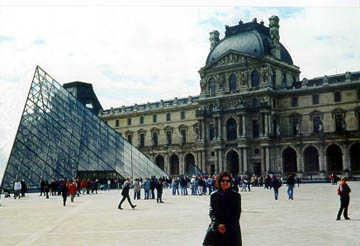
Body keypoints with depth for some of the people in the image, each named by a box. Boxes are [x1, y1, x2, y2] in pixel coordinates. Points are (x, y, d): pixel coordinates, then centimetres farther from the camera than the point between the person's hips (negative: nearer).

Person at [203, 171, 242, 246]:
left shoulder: (236, 196, 4)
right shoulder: (214, 195, 7)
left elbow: (237, 214, 1)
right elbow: (212, 212, 3)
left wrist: (226, 226, -8)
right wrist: (218, 225, -12)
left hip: (232, 229, -1)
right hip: (216, 229, 1)